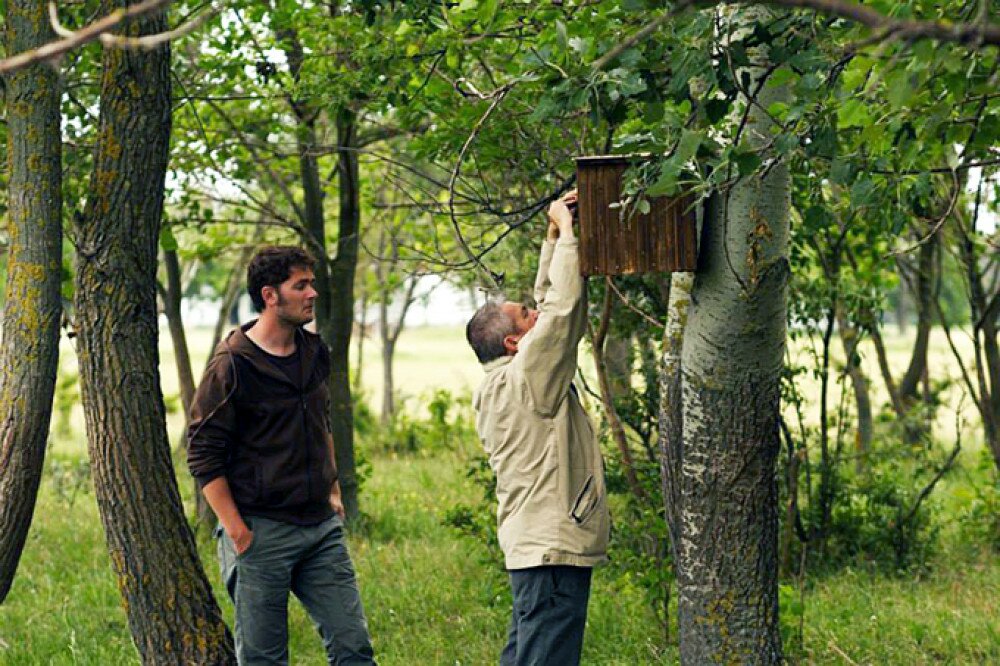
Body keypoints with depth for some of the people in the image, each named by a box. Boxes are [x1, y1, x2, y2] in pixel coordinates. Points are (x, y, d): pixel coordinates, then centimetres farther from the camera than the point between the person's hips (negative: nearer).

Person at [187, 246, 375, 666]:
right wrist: (237, 533, -14)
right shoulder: (232, 365, -11)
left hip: (321, 528, 6)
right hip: (260, 532, -6)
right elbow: (203, 455, -11)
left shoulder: (314, 352, 10)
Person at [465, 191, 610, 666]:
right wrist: (566, 233, -9)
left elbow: (547, 305, 20)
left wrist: (554, 237, 16)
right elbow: (563, 308, -20)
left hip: (529, 545, 10)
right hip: (553, 547, -10)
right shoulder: (526, 376, -14)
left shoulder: (500, 384, 13)